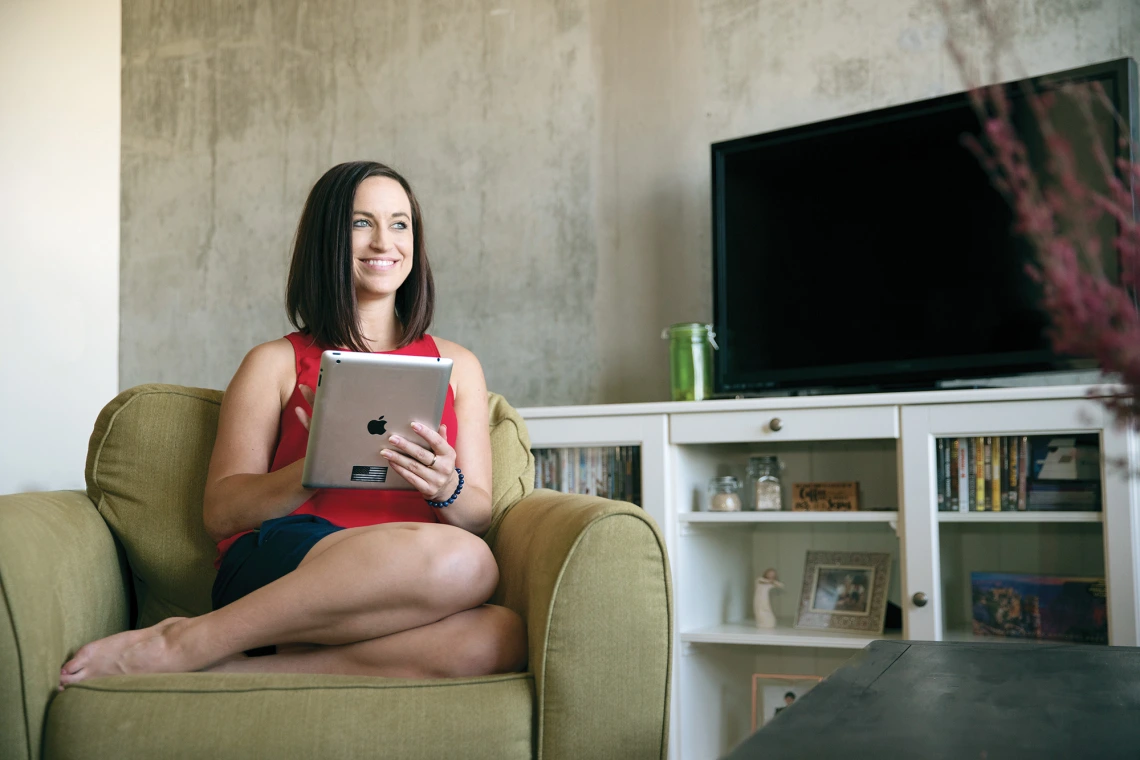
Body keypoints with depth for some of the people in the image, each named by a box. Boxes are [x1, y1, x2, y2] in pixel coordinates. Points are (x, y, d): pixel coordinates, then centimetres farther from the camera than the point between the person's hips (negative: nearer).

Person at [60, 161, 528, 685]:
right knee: (465, 562, -35)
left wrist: (446, 488, -7)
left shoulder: (457, 366, 21)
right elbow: (219, 513, 7)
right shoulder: (277, 364, 14)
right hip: (272, 569, -3)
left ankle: (232, 668, -24)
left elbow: (480, 515, 17)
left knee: (501, 637, -34)